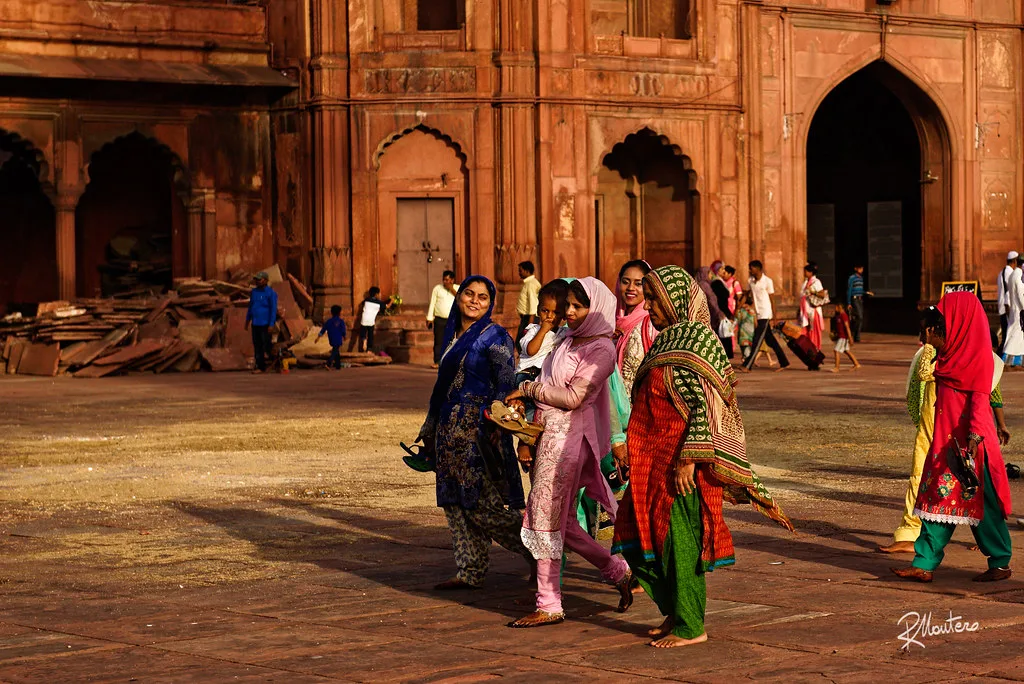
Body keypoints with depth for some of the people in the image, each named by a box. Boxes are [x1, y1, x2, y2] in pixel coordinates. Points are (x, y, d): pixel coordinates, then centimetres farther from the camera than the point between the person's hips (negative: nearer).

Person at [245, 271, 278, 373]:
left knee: (266, 345, -4)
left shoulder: (271, 293, -7)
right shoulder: (254, 292, 13)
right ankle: (260, 367, 7)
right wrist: (247, 320, 20)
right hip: (255, 324, 6)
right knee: (257, 346, 4)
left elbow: (273, 310, -10)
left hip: (265, 324, -6)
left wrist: (271, 324, -16)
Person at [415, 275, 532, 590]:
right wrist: (430, 427, 23)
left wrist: (494, 428, -21)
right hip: (451, 429, 8)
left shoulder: (495, 336, -8)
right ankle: (469, 573, 11)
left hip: (478, 430, -8)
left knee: (480, 504, -10)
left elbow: (506, 386, -13)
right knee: (455, 504, 7)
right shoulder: (454, 334, 15)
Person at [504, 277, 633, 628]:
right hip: (548, 431, 9)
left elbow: (573, 397, -17)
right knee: (561, 521, 11)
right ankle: (618, 572, 24)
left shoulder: (601, 350, -10)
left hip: (568, 435, -9)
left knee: (545, 517, -7)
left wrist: (528, 389, -8)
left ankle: (548, 605, -1)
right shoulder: (568, 340, 16)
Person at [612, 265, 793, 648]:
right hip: (655, 460, 9)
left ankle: (690, 627, 6)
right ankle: (674, 613, 24)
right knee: (649, 536, 11)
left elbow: (704, 407, -20)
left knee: (678, 538, -3)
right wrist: (637, 456, 21)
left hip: (680, 462, -9)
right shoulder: (668, 340, 14)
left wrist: (687, 460, -24)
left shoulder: (697, 340, -14)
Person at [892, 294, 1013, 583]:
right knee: (938, 500, 5)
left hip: (970, 442, -9)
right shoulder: (951, 356, 13)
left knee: (980, 503, 0)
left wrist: (974, 434, -28)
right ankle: (924, 564, 4)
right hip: (946, 440, 9)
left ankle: (1001, 564, 12)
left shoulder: (978, 355, -11)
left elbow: (980, 398, -19)